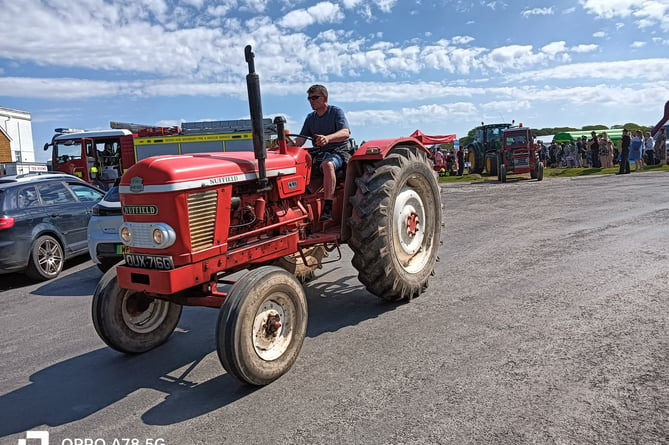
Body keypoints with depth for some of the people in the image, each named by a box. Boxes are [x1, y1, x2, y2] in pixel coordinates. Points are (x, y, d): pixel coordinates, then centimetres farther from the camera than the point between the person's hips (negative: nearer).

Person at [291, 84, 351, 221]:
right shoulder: (310, 118, 16)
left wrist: (327, 138, -40)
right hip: (318, 154, 6)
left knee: (327, 164, -40)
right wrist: (291, 143, -17)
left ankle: (328, 206, -42)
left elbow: (345, 133, -20)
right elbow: (301, 139, 8)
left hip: (338, 152, -6)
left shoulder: (336, 112, -2)